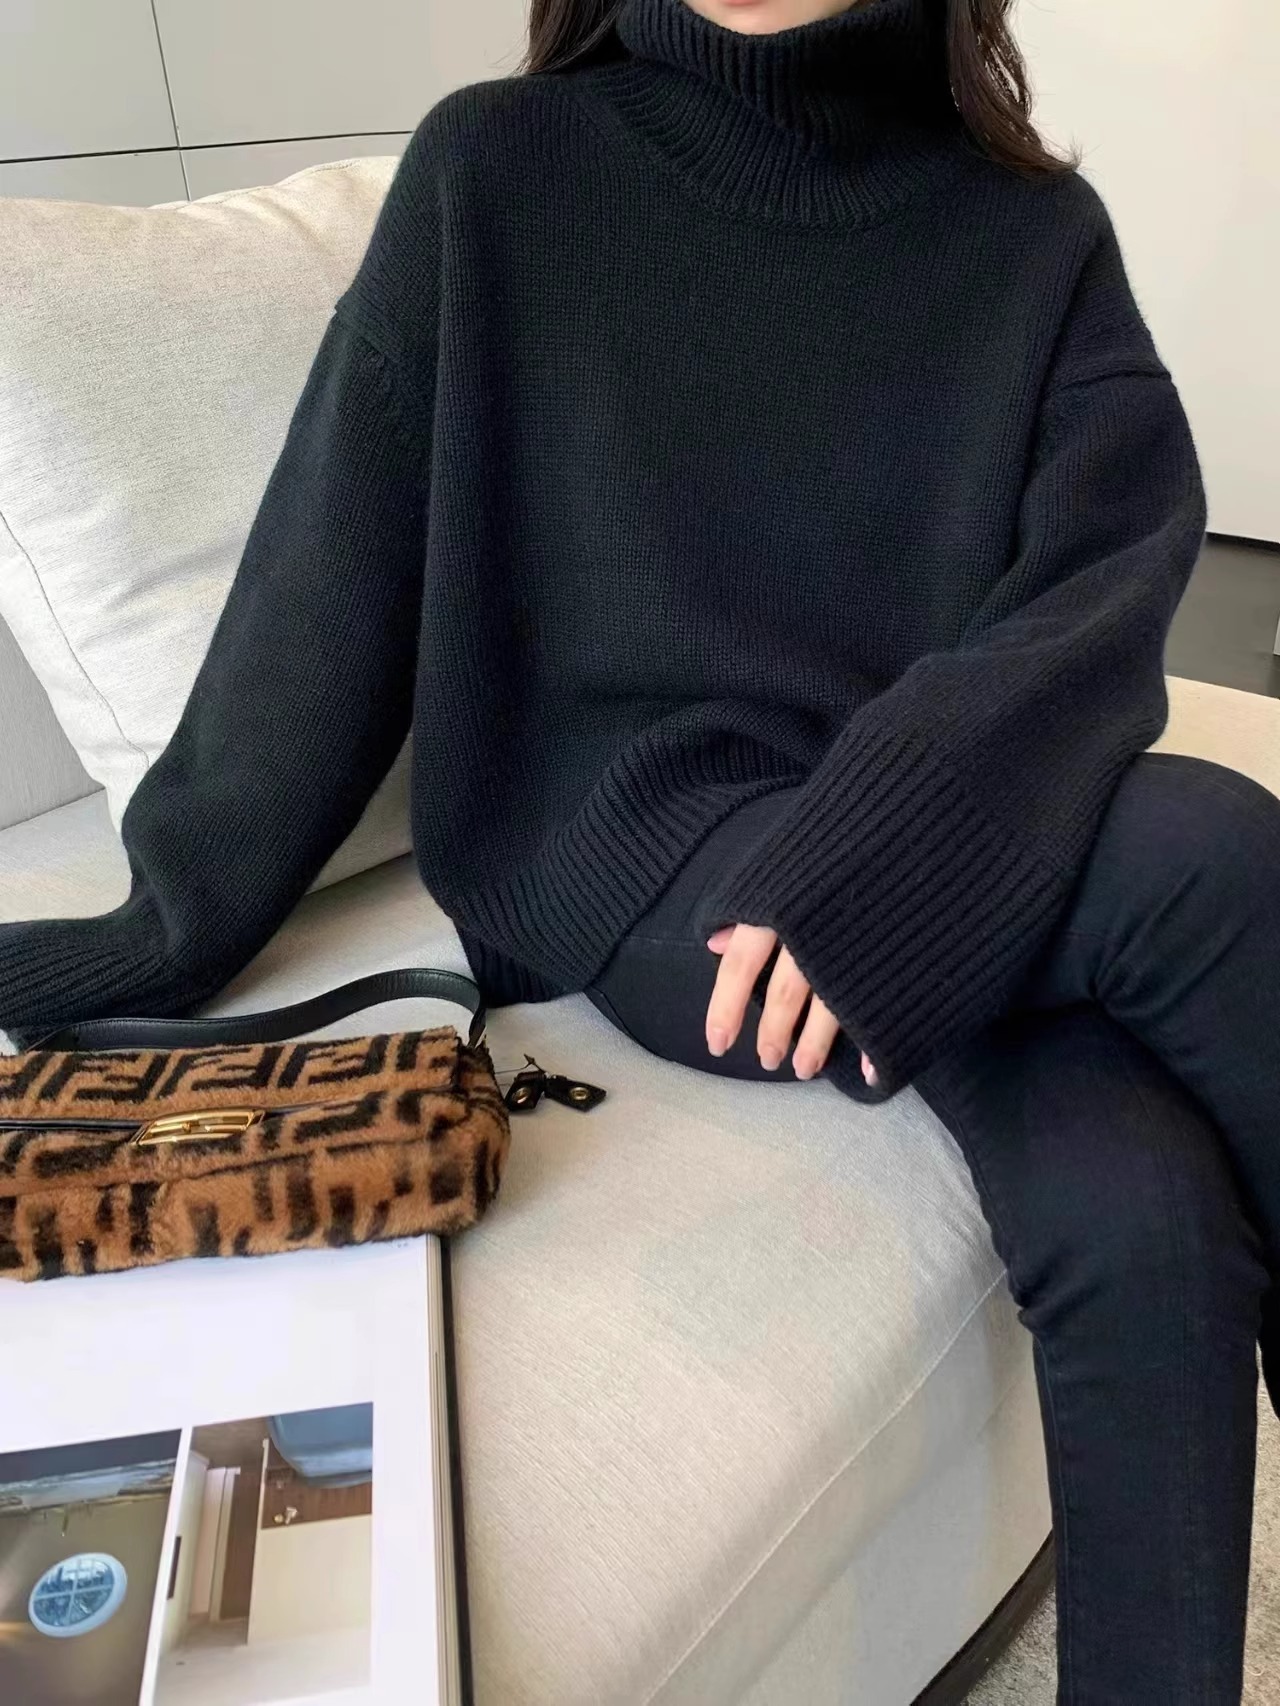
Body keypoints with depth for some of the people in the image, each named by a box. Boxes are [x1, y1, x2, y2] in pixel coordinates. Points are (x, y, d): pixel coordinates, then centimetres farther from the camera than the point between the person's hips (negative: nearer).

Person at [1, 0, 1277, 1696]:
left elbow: (1107, 583, -7)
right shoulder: (496, 171, 4)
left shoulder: (1035, 229, 7)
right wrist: (183, 917, 1)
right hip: (645, 845, -2)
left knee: (1142, 1213, -27)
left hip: (959, 849, 3)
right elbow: (337, 580, 2)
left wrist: (890, 845, -25)